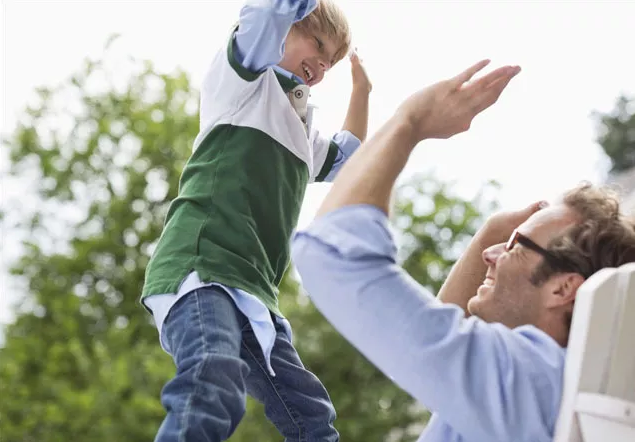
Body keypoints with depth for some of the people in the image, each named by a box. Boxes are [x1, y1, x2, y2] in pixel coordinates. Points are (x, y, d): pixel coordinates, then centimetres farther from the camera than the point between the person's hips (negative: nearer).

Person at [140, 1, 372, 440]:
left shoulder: (300, 129, 33)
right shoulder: (245, 73, 11)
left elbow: (346, 159, 52)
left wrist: (361, 88, 47)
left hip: (251, 291, 9)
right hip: (202, 266, -9)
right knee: (213, 396, -35)